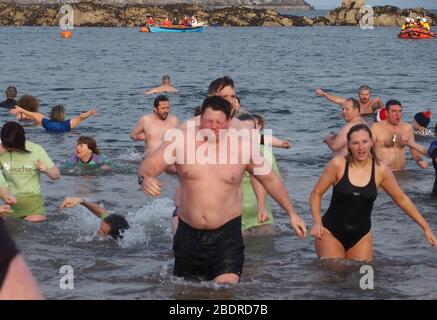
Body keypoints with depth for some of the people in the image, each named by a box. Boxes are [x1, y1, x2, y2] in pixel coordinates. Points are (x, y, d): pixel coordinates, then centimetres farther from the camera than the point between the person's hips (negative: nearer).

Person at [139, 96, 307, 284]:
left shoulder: (243, 147, -3)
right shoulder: (182, 140, -5)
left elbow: (270, 179, 9)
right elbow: (150, 164, -7)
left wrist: (292, 214, 13)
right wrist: (145, 178, -31)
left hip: (226, 234, -2)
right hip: (188, 232, 2)